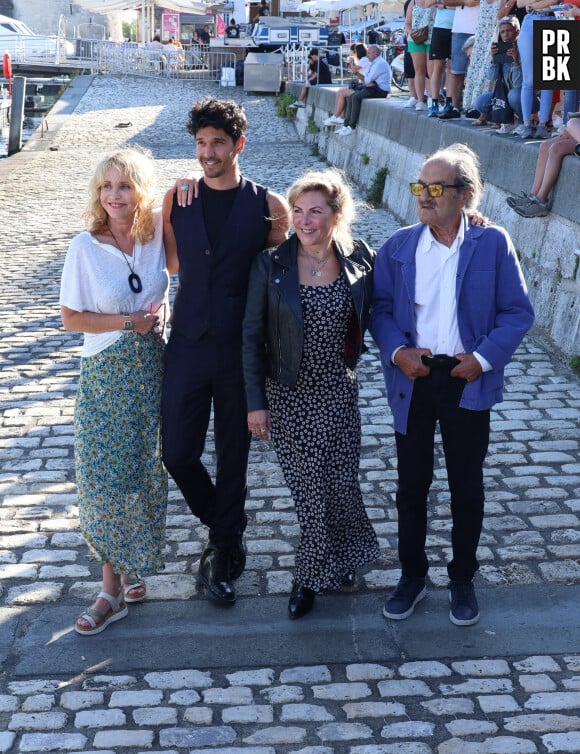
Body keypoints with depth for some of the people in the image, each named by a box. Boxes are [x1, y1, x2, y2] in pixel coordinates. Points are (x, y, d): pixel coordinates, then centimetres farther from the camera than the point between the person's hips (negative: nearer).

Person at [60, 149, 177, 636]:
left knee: (144, 471, 11)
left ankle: (130, 567, 31)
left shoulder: (158, 233, -4)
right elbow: (71, 317, -6)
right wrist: (128, 322, -14)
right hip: (106, 374, -2)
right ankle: (115, 585, 15)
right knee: (107, 476, 1)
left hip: (152, 369, 3)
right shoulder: (85, 247, -10)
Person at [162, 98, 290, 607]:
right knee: (178, 454, 3)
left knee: (233, 456, 9)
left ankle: (224, 554, 28)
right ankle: (228, 535, 31)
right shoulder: (177, 199, 4)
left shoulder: (268, 206, -4)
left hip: (241, 349, -2)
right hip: (187, 345, 3)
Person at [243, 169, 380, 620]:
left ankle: (313, 575, 32)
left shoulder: (360, 260, -6)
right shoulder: (271, 264, -10)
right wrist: (256, 402, -6)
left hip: (339, 393, 1)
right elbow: (253, 335, -6)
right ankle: (336, 562, 33)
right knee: (309, 485, 6)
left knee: (338, 481, 6)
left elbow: (374, 316, 11)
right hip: (289, 394, -1)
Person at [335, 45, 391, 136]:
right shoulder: (374, 63, 20)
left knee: (356, 97, -25)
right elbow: (366, 79, 17)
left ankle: (352, 127, -23)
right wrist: (367, 82, -6)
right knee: (350, 98, -2)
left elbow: (368, 80, -17)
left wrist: (366, 79, 6)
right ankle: (346, 125, -4)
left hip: (379, 90, -10)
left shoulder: (380, 63, -15)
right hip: (373, 87, 10)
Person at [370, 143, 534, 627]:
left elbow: (518, 312, -3)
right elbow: (380, 307, 3)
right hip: (413, 379, 2)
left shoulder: (493, 243, -5)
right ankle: (412, 576, 29)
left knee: (467, 486, 11)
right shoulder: (399, 246, 1)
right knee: (412, 484, 11)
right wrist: (397, 351, -13)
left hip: (468, 381, -1)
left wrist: (484, 357, -15)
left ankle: (463, 580, 30)